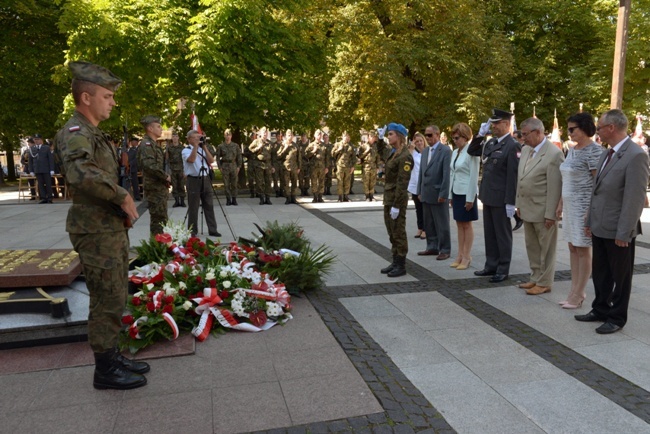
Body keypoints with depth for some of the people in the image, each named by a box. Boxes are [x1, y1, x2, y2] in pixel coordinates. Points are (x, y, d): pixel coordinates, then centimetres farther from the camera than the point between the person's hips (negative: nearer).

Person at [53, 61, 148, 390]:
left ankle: (112, 356, 33)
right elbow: (80, 172, -37)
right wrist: (123, 196, -26)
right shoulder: (75, 133, -16)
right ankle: (105, 371, 14)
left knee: (114, 299, 18)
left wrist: (123, 205, 7)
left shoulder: (93, 133, 16)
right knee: (107, 302, -1)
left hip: (112, 229, 10)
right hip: (96, 233, -10)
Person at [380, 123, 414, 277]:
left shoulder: (405, 157, -16)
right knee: (392, 232, 14)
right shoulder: (394, 154, 12)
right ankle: (395, 262, 24)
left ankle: (401, 265, 9)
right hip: (389, 197, 10)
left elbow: (402, 183, -20)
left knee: (398, 232, -1)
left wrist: (396, 205, -21)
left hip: (397, 199, -10)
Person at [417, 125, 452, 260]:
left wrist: (443, 194, -17)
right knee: (428, 223, 13)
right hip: (426, 194, 7)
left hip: (438, 194, -7)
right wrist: (419, 191, 11)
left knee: (442, 224, 3)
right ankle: (432, 247, 24)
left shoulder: (445, 150, -9)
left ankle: (445, 250, 12)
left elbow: (446, 174, -14)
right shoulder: (425, 151, 13)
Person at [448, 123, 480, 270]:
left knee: (467, 224, 1)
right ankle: (460, 255, 18)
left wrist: (470, 198, -16)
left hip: (467, 193, -7)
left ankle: (467, 256, 10)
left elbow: (474, 177, -15)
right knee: (459, 224, 11)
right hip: (456, 192, 7)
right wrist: (450, 194, 12)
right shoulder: (455, 152, 10)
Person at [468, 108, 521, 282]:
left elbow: (513, 176, -16)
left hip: (501, 199, -7)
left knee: (503, 235, 4)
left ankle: (503, 270, 14)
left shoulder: (512, 146, -13)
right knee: (489, 233, 14)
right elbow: (471, 151, 21)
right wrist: (480, 134, 6)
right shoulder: (490, 143, 9)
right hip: (487, 196, 8)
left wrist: (510, 202, -18)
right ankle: (491, 265, 25)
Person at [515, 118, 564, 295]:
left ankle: (544, 283, 17)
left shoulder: (554, 153, -15)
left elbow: (555, 187, -17)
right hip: (527, 208, 8)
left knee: (545, 248, 5)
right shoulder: (525, 150, 9)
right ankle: (536, 278, 30)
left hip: (543, 210, -8)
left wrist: (550, 214, -17)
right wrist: (519, 204, 12)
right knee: (532, 246, 17)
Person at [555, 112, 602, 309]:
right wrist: (561, 204, 16)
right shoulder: (572, 150, 12)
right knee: (573, 248, 11)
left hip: (584, 206, -8)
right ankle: (575, 291, 19)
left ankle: (578, 294, 9)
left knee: (583, 250, 0)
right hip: (570, 205, 8)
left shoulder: (594, 150, -13)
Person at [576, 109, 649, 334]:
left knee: (620, 276, 8)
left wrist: (624, 233, -19)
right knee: (599, 273, 18)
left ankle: (617, 318, 22)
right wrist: (590, 222, 15)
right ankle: (600, 310, 33)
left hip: (617, 231, -8)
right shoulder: (606, 155, 11)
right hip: (599, 228, 8)